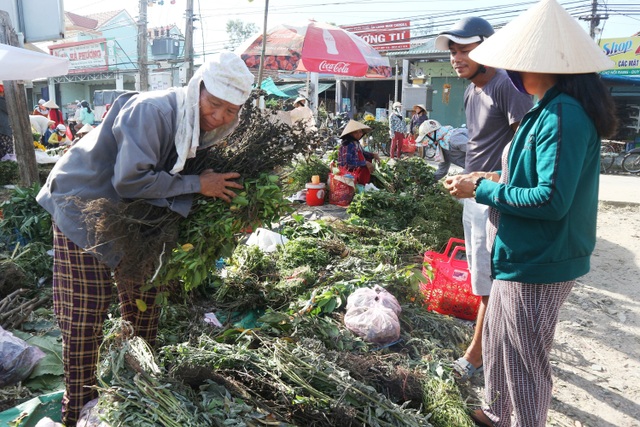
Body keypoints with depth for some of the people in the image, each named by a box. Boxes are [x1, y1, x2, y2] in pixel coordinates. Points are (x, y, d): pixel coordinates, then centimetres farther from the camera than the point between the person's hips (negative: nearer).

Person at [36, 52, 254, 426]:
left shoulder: (204, 127, -6)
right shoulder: (152, 111, -30)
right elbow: (130, 180, -35)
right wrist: (197, 185, -29)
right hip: (83, 209, -7)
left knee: (144, 305, 13)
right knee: (85, 314, 0)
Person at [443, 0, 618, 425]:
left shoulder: (563, 116, -22)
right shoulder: (554, 109, 10)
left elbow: (551, 200, -27)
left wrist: (483, 189, -18)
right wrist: (501, 180, 7)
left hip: (539, 262, -11)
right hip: (526, 255, 11)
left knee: (525, 360, 7)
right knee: (497, 337, 25)